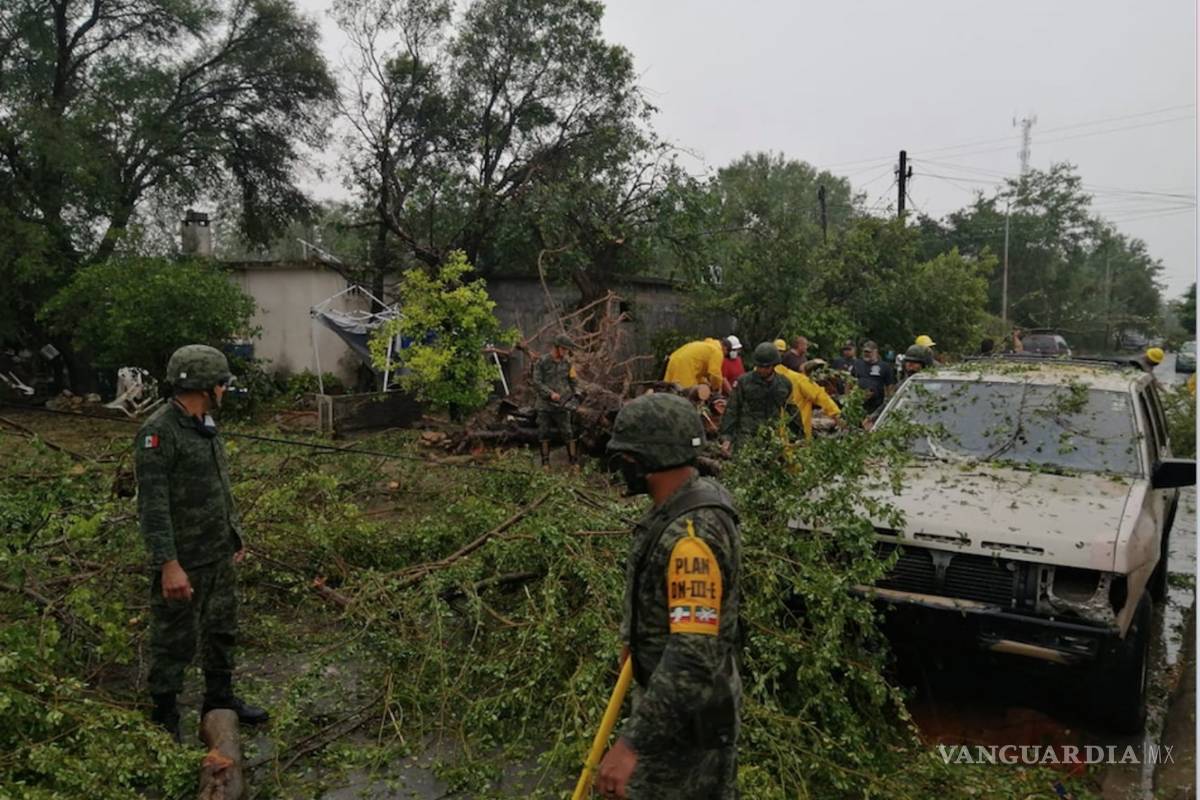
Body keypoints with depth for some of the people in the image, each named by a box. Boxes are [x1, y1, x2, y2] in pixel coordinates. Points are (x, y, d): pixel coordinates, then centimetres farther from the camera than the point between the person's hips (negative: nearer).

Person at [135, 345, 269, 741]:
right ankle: (164, 719, 23)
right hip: (184, 561, -9)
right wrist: (168, 564, -27)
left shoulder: (204, 424, 8)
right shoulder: (159, 432, -20)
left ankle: (220, 700, 37)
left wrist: (235, 532, 21)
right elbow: (152, 505, -24)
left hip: (219, 553, 9)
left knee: (222, 630, 20)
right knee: (174, 641, 6)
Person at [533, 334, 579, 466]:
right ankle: (545, 462, 15)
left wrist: (568, 396, 9)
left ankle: (574, 460, 5)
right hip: (545, 404, -1)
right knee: (544, 434, 6)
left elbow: (572, 382, 14)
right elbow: (536, 382, -10)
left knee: (568, 433, -1)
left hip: (562, 405, 1)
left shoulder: (567, 362, 3)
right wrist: (550, 393, -19)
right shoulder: (542, 362, -6)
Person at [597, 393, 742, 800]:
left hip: (688, 713, -9)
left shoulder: (693, 536, -33)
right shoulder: (692, 499, -1)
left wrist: (632, 741, -38)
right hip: (673, 694, 9)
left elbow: (693, 658, -38)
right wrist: (636, 637, 28)